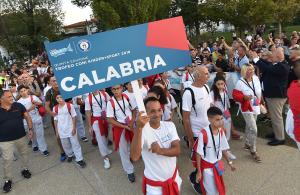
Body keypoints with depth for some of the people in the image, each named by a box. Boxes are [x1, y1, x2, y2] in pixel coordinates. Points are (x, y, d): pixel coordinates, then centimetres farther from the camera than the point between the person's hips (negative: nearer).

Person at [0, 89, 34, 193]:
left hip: (21, 136, 2)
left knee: (24, 153, 19)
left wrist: (30, 129, -5)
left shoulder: (18, 106, -8)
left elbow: (27, 117, -1)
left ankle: (25, 169, 43)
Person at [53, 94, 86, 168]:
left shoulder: (70, 105, -9)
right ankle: (70, 155, 41)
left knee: (75, 144, 2)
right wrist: (56, 131, 6)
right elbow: (55, 120, 6)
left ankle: (79, 159, 12)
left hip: (70, 129, -3)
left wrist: (74, 128, -10)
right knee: (65, 145, 16)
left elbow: (74, 117, -6)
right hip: (61, 130, 3)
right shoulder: (55, 108, -1)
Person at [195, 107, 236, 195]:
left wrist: (229, 162, 8)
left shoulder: (221, 131, -8)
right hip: (207, 167, -6)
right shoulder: (204, 133, -27)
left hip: (218, 165, 6)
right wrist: (199, 171, -14)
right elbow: (199, 153, -19)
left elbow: (223, 149, 7)